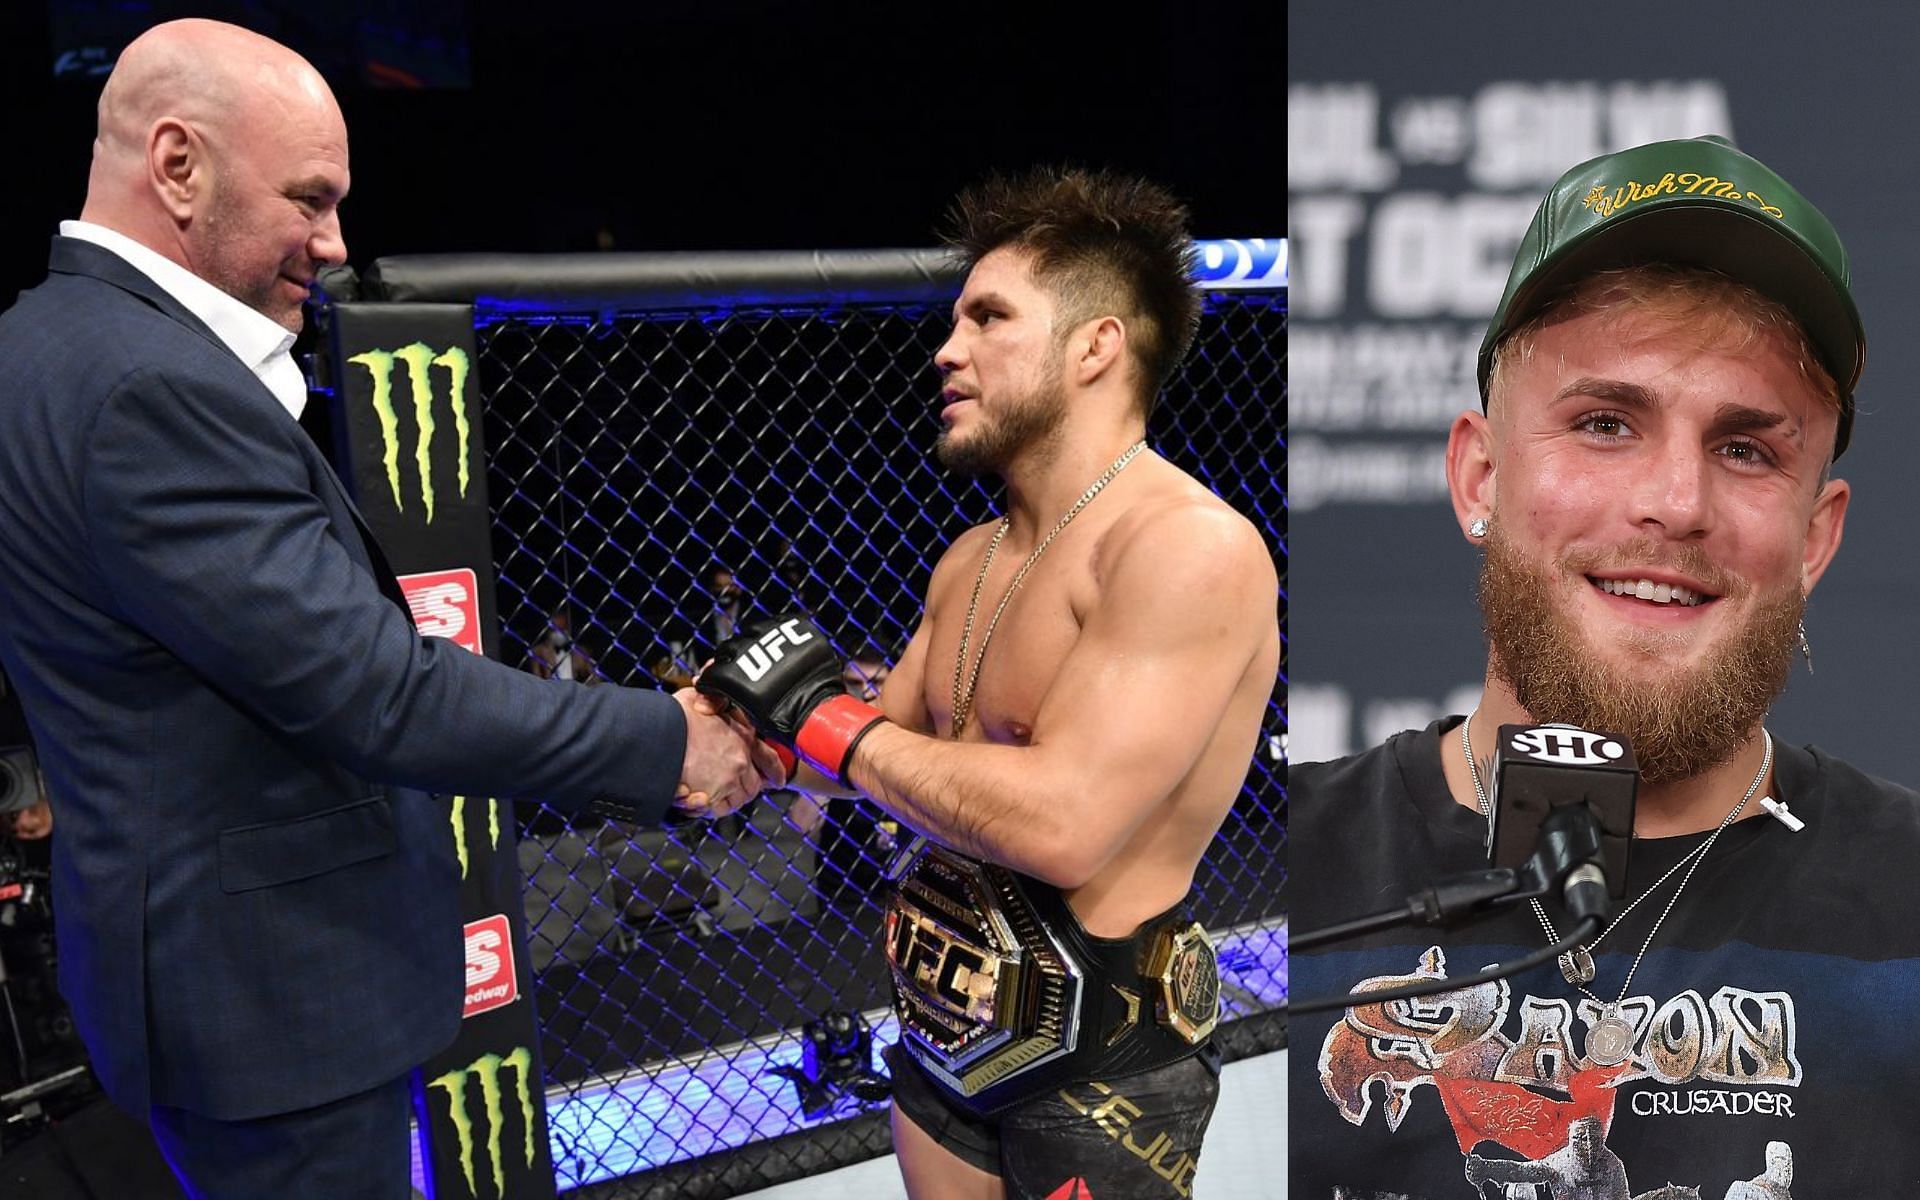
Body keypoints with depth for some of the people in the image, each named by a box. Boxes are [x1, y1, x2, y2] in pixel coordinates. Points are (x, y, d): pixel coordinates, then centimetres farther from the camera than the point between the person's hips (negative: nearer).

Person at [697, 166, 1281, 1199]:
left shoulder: (1192, 544, -21)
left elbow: (1061, 824, -29)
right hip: (944, 1028, 8)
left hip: (1097, 1055, -7)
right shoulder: (972, 557, 8)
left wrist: (823, 717, -18)